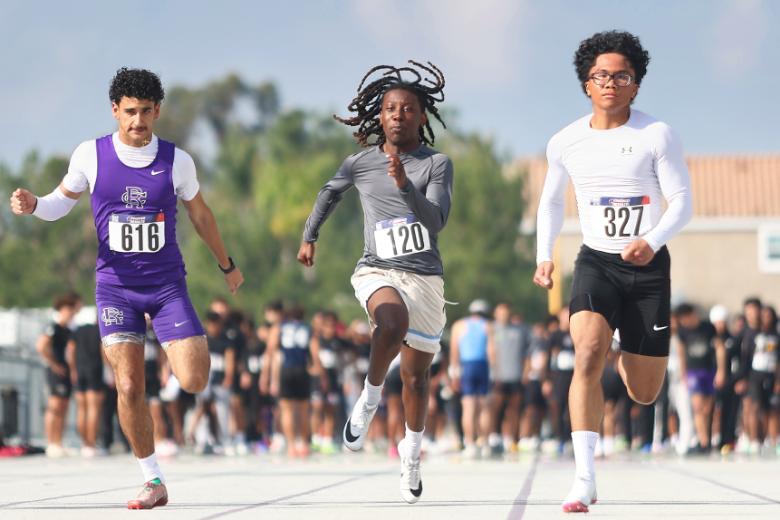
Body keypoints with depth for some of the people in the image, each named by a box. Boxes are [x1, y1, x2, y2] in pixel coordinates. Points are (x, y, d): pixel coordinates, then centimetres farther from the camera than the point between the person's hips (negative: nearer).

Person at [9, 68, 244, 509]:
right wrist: (33, 205, -13)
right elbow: (62, 203, 10)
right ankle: (154, 482, 7)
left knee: (194, 382, -13)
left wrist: (227, 265, 21)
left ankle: (195, 350, 26)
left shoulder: (177, 161, -5)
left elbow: (201, 214, 10)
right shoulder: (91, 155, -5)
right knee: (129, 386, -7)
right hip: (115, 285, 0)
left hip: (167, 283, 0)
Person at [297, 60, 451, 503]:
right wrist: (310, 237, 30)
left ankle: (412, 452, 31)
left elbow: (436, 222, -14)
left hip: (426, 277, 1)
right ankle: (370, 397, -12)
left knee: (417, 373, 8)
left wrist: (405, 185, -27)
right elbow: (330, 192, 27)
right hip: (378, 272, -1)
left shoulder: (437, 164, -1)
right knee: (393, 322, -36)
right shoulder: (360, 164, 5)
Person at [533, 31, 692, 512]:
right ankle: (585, 480, -29)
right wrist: (544, 256, 5)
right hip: (596, 262, 1)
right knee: (588, 356, -27)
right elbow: (551, 201, 19)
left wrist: (652, 241, -30)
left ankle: (632, 357, 47)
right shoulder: (565, 143, 1)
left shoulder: (657, 136, -9)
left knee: (644, 394, 6)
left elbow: (682, 203, -11)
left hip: (648, 266, -1)